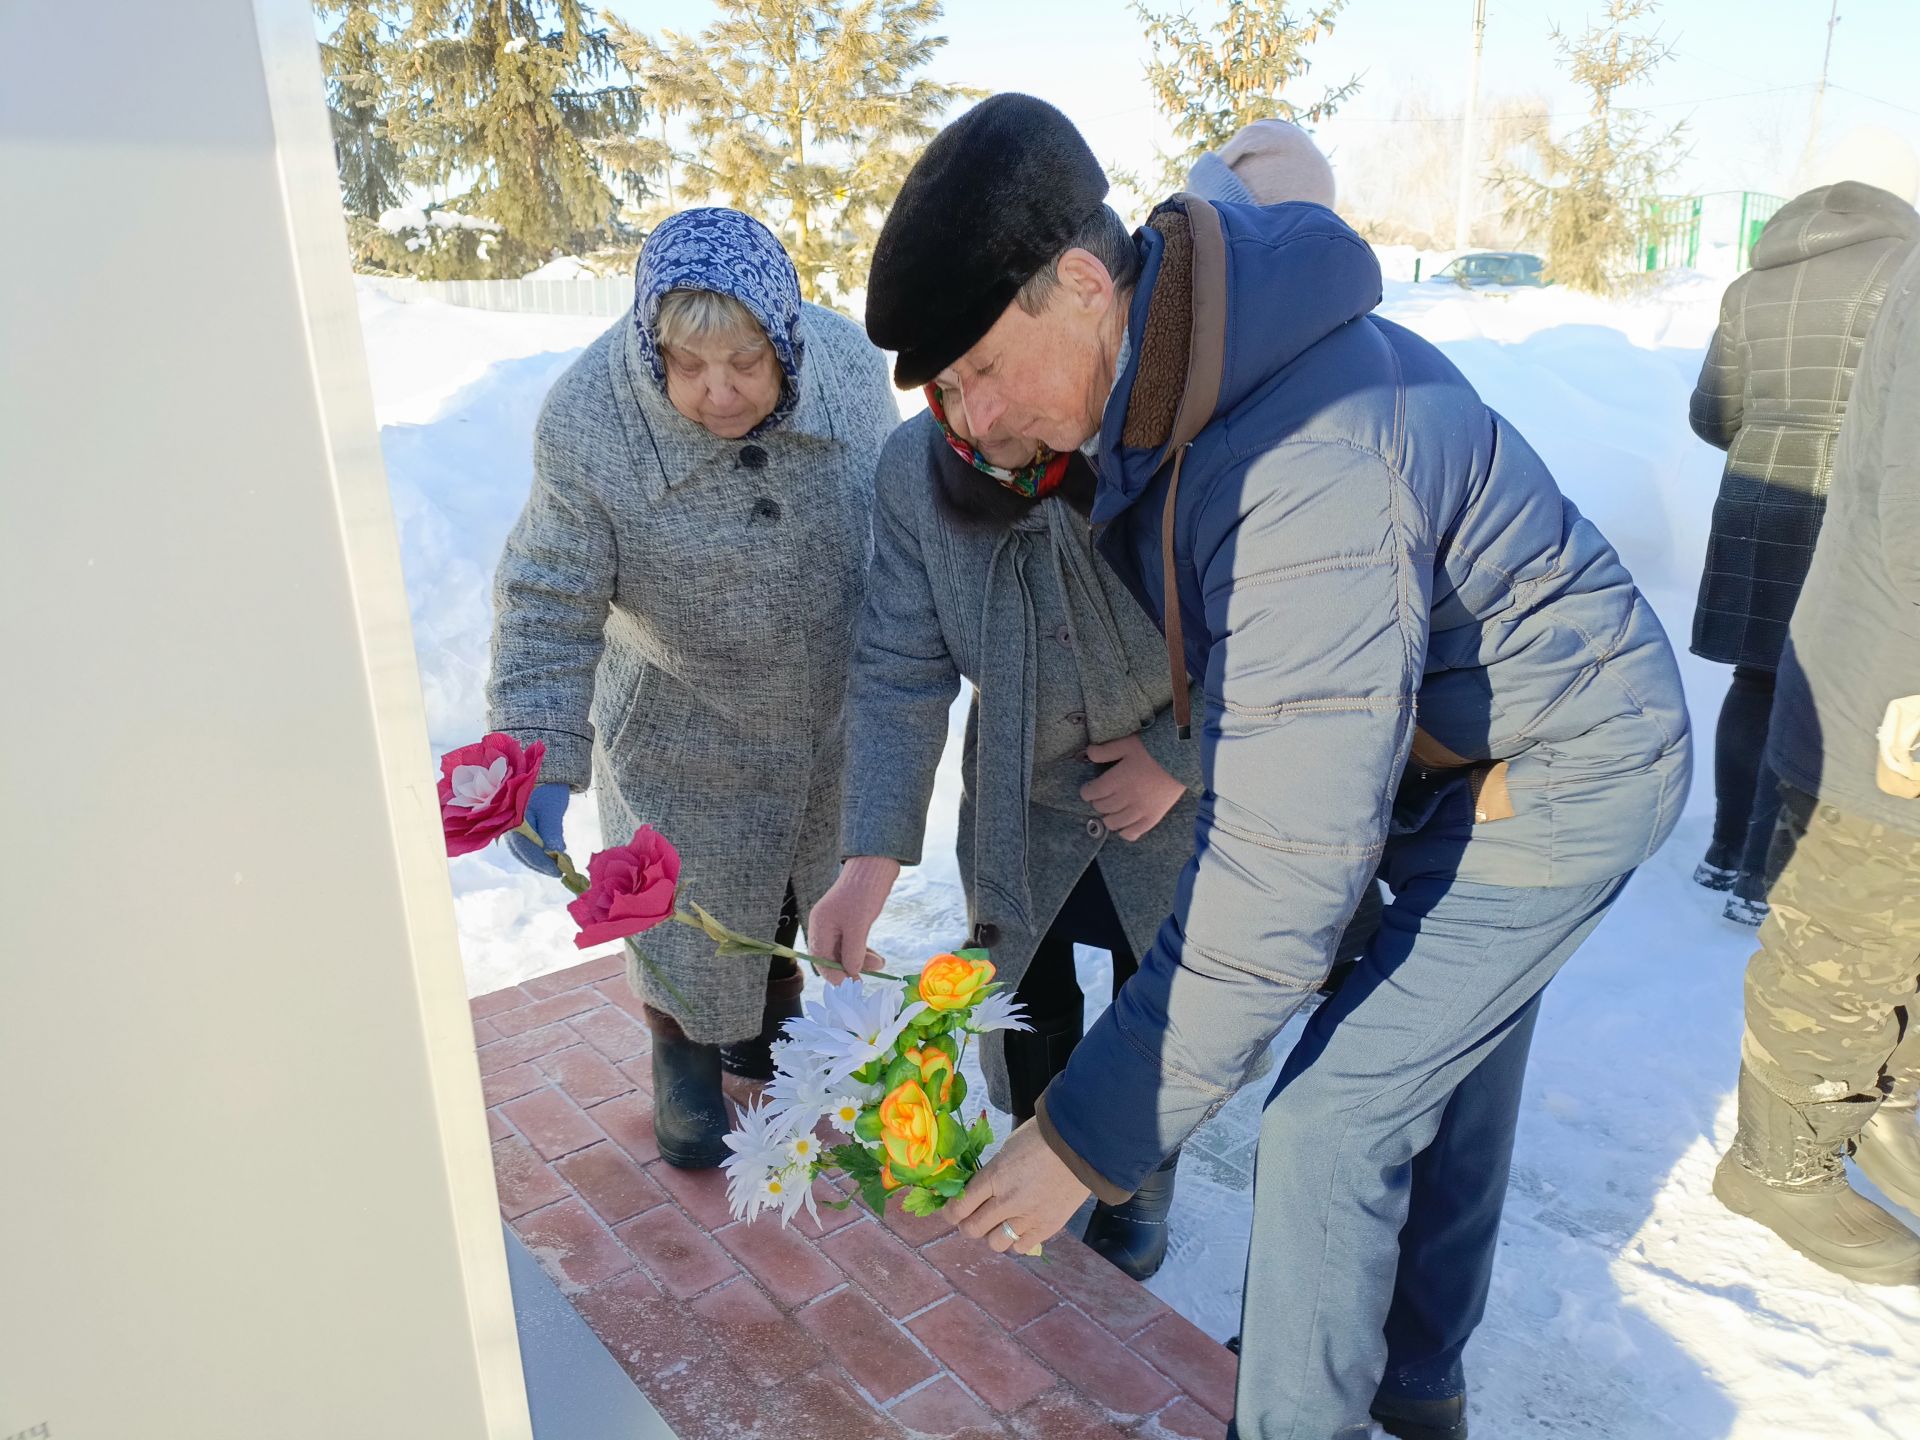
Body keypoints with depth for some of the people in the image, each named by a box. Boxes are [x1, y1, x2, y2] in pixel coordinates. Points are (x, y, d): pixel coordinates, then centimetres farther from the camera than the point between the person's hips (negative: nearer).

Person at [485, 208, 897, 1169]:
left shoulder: (850, 364, -18)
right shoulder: (587, 422, -27)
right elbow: (550, 609, -20)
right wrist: (543, 761, -30)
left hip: (833, 722, 4)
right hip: (685, 739, -3)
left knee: (799, 893, 25)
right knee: (686, 909, 15)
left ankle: (769, 1025, 56)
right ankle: (685, 1061, 47)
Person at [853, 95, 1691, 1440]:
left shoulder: (1314, 472, -38)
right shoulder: (1169, 372, -10)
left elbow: (1279, 887, -37)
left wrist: (1090, 1135, -29)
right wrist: (1177, 750, -3)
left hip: (1565, 774, -8)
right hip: (1451, 746, 9)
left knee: (1327, 1128, -7)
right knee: (1441, 1065, 20)